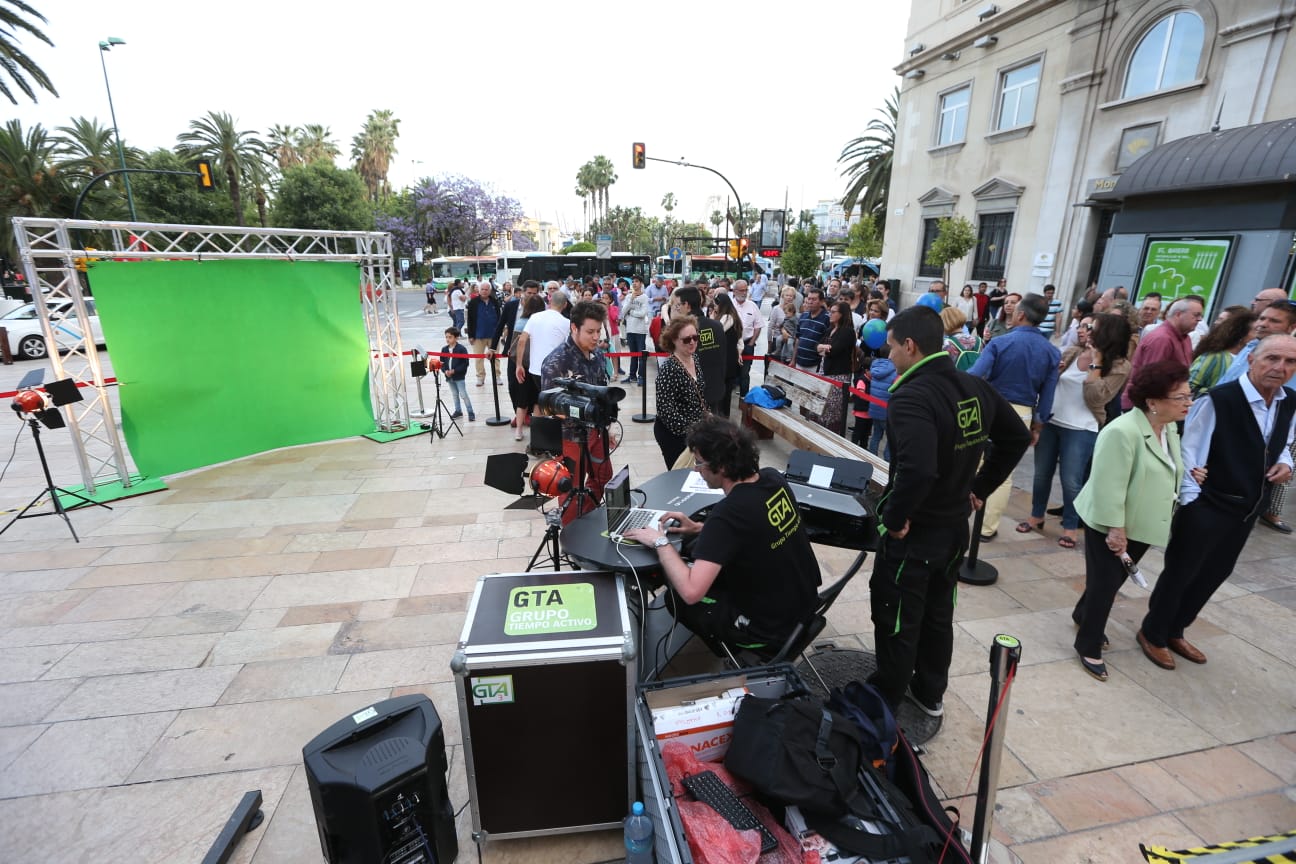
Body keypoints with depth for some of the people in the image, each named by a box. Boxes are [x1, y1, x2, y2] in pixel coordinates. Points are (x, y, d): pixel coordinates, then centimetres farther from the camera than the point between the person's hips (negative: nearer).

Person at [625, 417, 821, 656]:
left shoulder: (728, 512, -30)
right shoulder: (773, 478, -7)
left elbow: (691, 592, -34)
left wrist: (660, 542, -19)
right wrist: (701, 529, 4)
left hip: (769, 627, -7)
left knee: (674, 595, 12)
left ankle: (730, 652, 33)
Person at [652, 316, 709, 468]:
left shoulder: (695, 359, 3)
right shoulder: (668, 368, -21)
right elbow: (665, 408, -24)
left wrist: (707, 413, 12)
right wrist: (687, 430, -23)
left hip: (695, 428, 7)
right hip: (673, 432, -7)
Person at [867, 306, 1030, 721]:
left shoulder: (911, 397, -27)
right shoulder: (976, 387, 0)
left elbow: (917, 470, -39)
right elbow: (1017, 438, 13)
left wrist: (893, 518, -24)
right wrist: (980, 487, 14)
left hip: (915, 532, -8)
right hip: (955, 527, 8)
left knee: (896, 619, 11)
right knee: (938, 613, 23)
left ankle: (885, 701, 29)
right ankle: (930, 693, 41)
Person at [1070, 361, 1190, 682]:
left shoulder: (1168, 430, 4)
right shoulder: (1123, 432, -25)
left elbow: (1167, 477, 16)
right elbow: (1109, 487, -25)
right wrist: (1115, 529, -23)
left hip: (1140, 525, 8)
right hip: (1108, 525, -8)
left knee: (1114, 581, 19)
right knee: (1104, 584, 0)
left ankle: (1083, 615, 42)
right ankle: (1088, 646, 14)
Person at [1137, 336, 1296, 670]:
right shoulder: (1218, 401, -22)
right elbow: (1187, 450, -19)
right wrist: (1189, 500, -18)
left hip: (1247, 510, 8)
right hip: (1206, 507, -8)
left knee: (1214, 574, 19)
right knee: (1180, 572, 7)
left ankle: (1174, 631, 38)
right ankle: (1152, 634, 26)